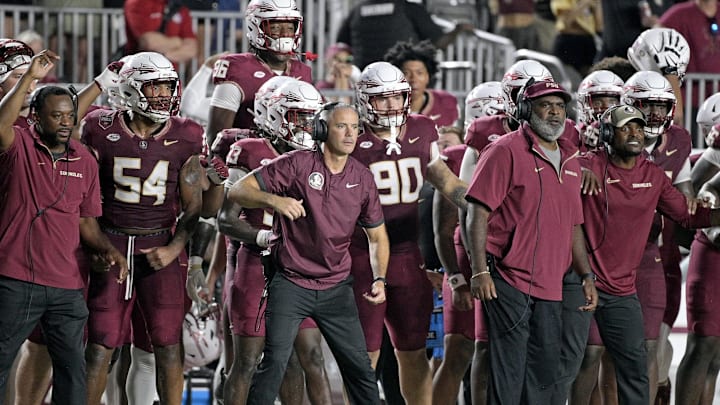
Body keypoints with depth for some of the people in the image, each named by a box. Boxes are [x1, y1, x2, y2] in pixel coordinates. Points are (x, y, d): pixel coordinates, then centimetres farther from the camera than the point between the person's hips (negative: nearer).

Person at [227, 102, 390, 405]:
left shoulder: (362, 178, 4)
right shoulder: (296, 164, -10)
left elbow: (377, 235, 15)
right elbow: (238, 191, -12)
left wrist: (379, 279, 0)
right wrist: (273, 200, -30)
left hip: (336, 287, 4)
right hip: (291, 285, -4)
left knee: (359, 366, 7)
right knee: (275, 362, -12)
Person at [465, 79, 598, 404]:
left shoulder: (569, 160, 16)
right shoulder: (506, 151, -6)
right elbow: (478, 212, -11)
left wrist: (586, 276, 15)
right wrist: (480, 271, -18)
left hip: (550, 288, 7)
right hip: (508, 282, -7)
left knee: (544, 372, 9)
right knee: (509, 369, -7)